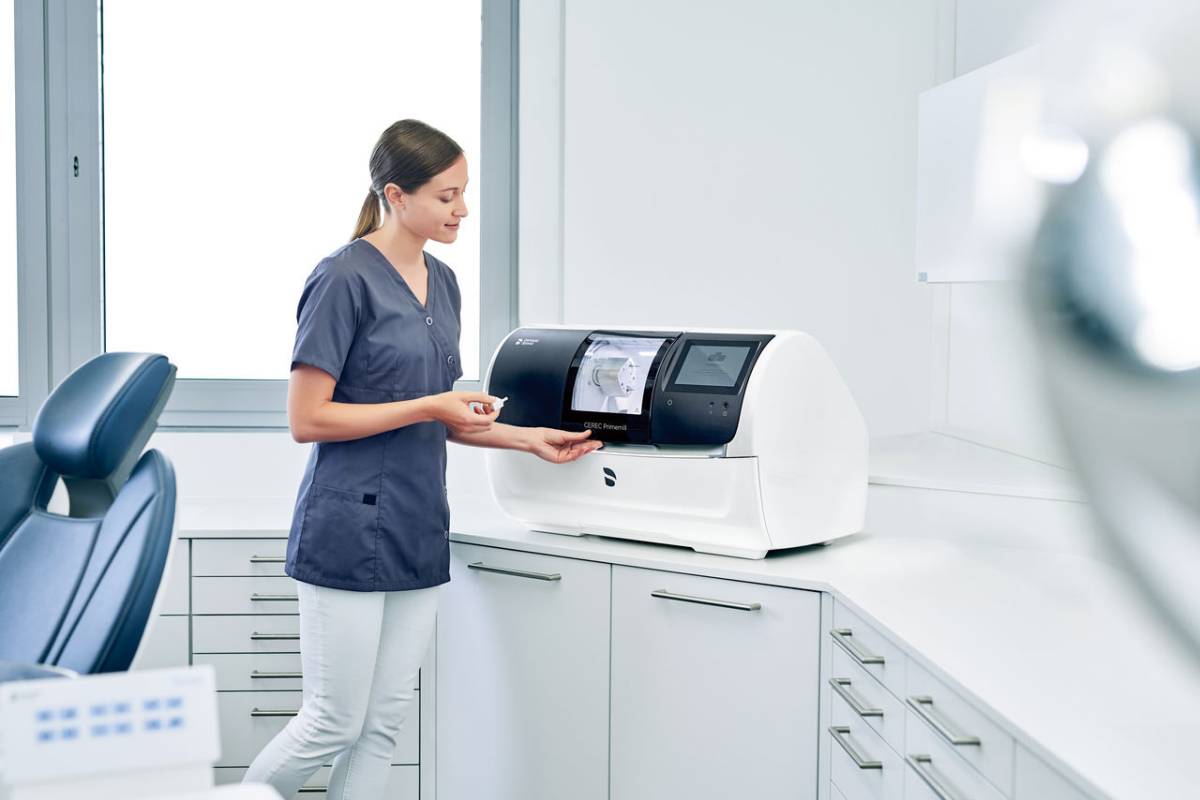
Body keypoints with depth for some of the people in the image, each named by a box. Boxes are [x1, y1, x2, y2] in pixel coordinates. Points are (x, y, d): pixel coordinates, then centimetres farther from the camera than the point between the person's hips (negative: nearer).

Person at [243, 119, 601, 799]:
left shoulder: (442, 282, 13)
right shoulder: (346, 278, -12)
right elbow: (307, 419, -15)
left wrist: (527, 438, 9)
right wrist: (429, 407, -15)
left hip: (418, 531, 8)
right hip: (351, 530, -7)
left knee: (385, 725, 9)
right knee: (334, 723, -1)